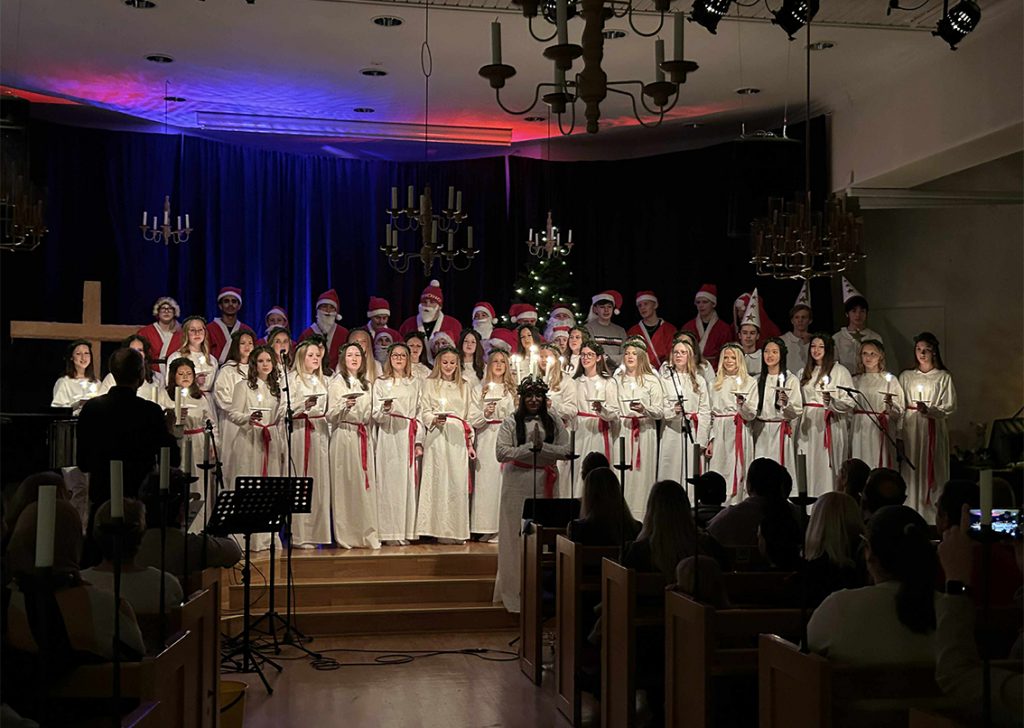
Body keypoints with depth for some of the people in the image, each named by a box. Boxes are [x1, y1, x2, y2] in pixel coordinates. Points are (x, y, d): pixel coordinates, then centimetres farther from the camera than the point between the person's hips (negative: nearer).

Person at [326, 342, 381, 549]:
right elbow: (331, 415, -5)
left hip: (363, 436, 5)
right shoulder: (337, 383, 1)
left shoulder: (366, 384, 18)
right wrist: (345, 406, -22)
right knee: (346, 484, -6)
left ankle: (366, 533, 6)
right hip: (344, 436, -5)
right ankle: (346, 535, -3)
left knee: (365, 483, 1)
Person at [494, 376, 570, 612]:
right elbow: (501, 452, -7)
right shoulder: (511, 423, 3)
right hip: (518, 484, -2)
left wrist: (542, 446, -12)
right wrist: (530, 447, -11)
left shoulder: (553, 423, 10)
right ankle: (514, 589, 7)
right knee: (517, 534, -1)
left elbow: (566, 450, 2)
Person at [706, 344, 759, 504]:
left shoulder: (750, 382, 4)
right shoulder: (716, 383, 16)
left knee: (736, 472, -6)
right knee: (717, 473, 0)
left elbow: (751, 415, -3)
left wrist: (742, 403, -23)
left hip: (739, 432, -4)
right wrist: (710, 440, 12)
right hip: (719, 433, 4)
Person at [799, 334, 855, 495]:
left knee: (827, 468, -8)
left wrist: (831, 401, -24)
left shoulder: (840, 371, -1)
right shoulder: (806, 373, 17)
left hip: (831, 425, -5)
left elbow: (850, 402, -7)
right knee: (811, 467, 4)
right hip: (809, 426, 5)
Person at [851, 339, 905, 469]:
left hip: (881, 431, -3)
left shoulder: (890, 379, 3)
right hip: (859, 430, 3)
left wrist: (891, 404, -20)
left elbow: (900, 411, -2)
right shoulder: (856, 380, 12)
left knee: (880, 466, -5)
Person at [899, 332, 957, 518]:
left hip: (934, 430, -2)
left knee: (931, 471, -4)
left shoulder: (943, 377, 3)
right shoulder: (906, 377, 11)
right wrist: (898, 435, 1)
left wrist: (928, 410, -18)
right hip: (910, 429, 2)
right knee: (911, 471, 0)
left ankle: (933, 515, -1)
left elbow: (949, 407, -2)